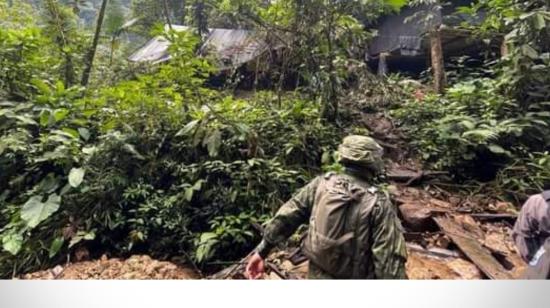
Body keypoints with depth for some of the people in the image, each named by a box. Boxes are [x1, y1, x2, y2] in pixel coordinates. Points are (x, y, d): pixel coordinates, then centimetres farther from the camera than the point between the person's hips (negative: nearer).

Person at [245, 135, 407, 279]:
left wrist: (261, 251, 3)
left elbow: (285, 217, -5)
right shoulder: (379, 203, -18)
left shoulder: (321, 184, -8)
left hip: (317, 274, 3)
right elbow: (389, 257, -19)